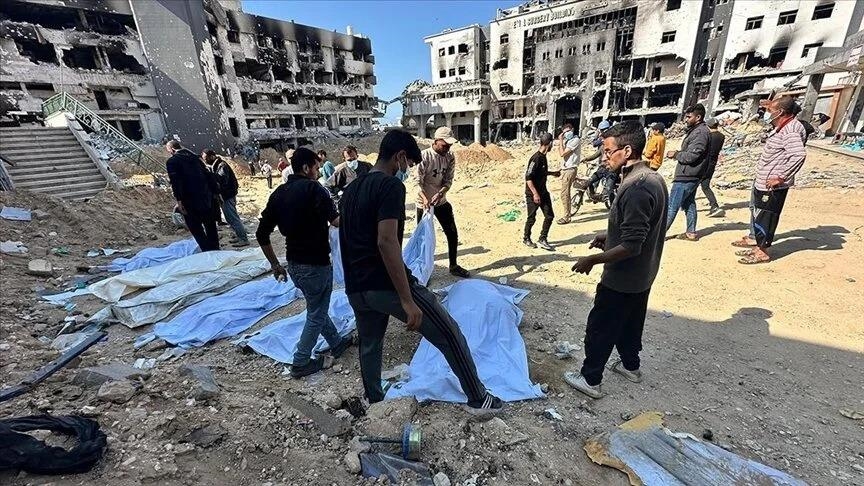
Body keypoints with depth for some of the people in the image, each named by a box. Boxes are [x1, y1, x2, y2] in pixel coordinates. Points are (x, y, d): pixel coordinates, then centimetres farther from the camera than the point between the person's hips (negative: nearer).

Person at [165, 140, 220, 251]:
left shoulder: (172, 161, -3)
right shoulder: (195, 157, 14)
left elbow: (175, 181, -14)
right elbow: (208, 175, 11)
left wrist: (179, 200, -17)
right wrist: (216, 192, 13)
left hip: (190, 201, -6)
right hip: (206, 198, 6)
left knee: (196, 229, 2)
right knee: (210, 227, 14)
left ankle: (207, 251, -1)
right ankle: (215, 250, 20)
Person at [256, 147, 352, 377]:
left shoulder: (278, 193, 6)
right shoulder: (313, 188, -15)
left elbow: (262, 234, 7)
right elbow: (336, 221, -32)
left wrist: (275, 265, 14)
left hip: (293, 263, 8)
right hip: (315, 264, -7)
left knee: (316, 307, 24)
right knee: (316, 315, 12)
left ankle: (337, 343, 41)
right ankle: (301, 363, 24)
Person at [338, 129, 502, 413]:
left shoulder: (351, 190, 15)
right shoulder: (390, 185, -13)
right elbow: (386, 242, -25)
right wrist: (408, 300, -24)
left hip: (355, 290, 9)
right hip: (387, 285, -9)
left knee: (369, 347, 26)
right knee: (449, 334, 6)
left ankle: (374, 404, 44)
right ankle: (478, 399, 19)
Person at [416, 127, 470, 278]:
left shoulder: (450, 157, -2)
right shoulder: (424, 156, -17)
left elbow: (448, 180, -4)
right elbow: (418, 182, -18)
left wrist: (440, 193, -24)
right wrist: (425, 198, -35)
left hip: (442, 202, 5)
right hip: (424, 204, -5)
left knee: (453, 234, 10)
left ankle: (453, 266, 26)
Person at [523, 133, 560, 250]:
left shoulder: (543, 157, 8)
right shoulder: (536, 158, -20)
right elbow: (528, 177, -23)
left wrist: (552, 173, 19)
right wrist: (535, 194, -25)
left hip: (543, 192, 8)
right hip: (533, 194, -8)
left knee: (550, 216, 5)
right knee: (532, 218, 5)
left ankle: (542, 240, 15)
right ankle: (526, 238, 26)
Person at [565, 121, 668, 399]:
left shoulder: (636, 189, -28)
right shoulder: (653, 178, 3)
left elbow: (631, 246, -28)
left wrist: (593, 259, -20)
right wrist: (610, 236, 11)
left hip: (622, 279, -9)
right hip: (642, 275, 10)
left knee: (600, 328, 6)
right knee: (630, 322, 26)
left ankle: (590, 380, 22)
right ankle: (630, 365, 45)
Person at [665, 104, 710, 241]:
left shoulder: (700, 133, -17)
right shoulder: (695, 130, 15)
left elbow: (691, 156, -22)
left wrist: (676, 154, -7)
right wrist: (677, 153, 2)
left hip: (686, 176, -11)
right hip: (691, 175, 11)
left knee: (672, 206, -6)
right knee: (689, 203, 15)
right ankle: (691, 233, 22)